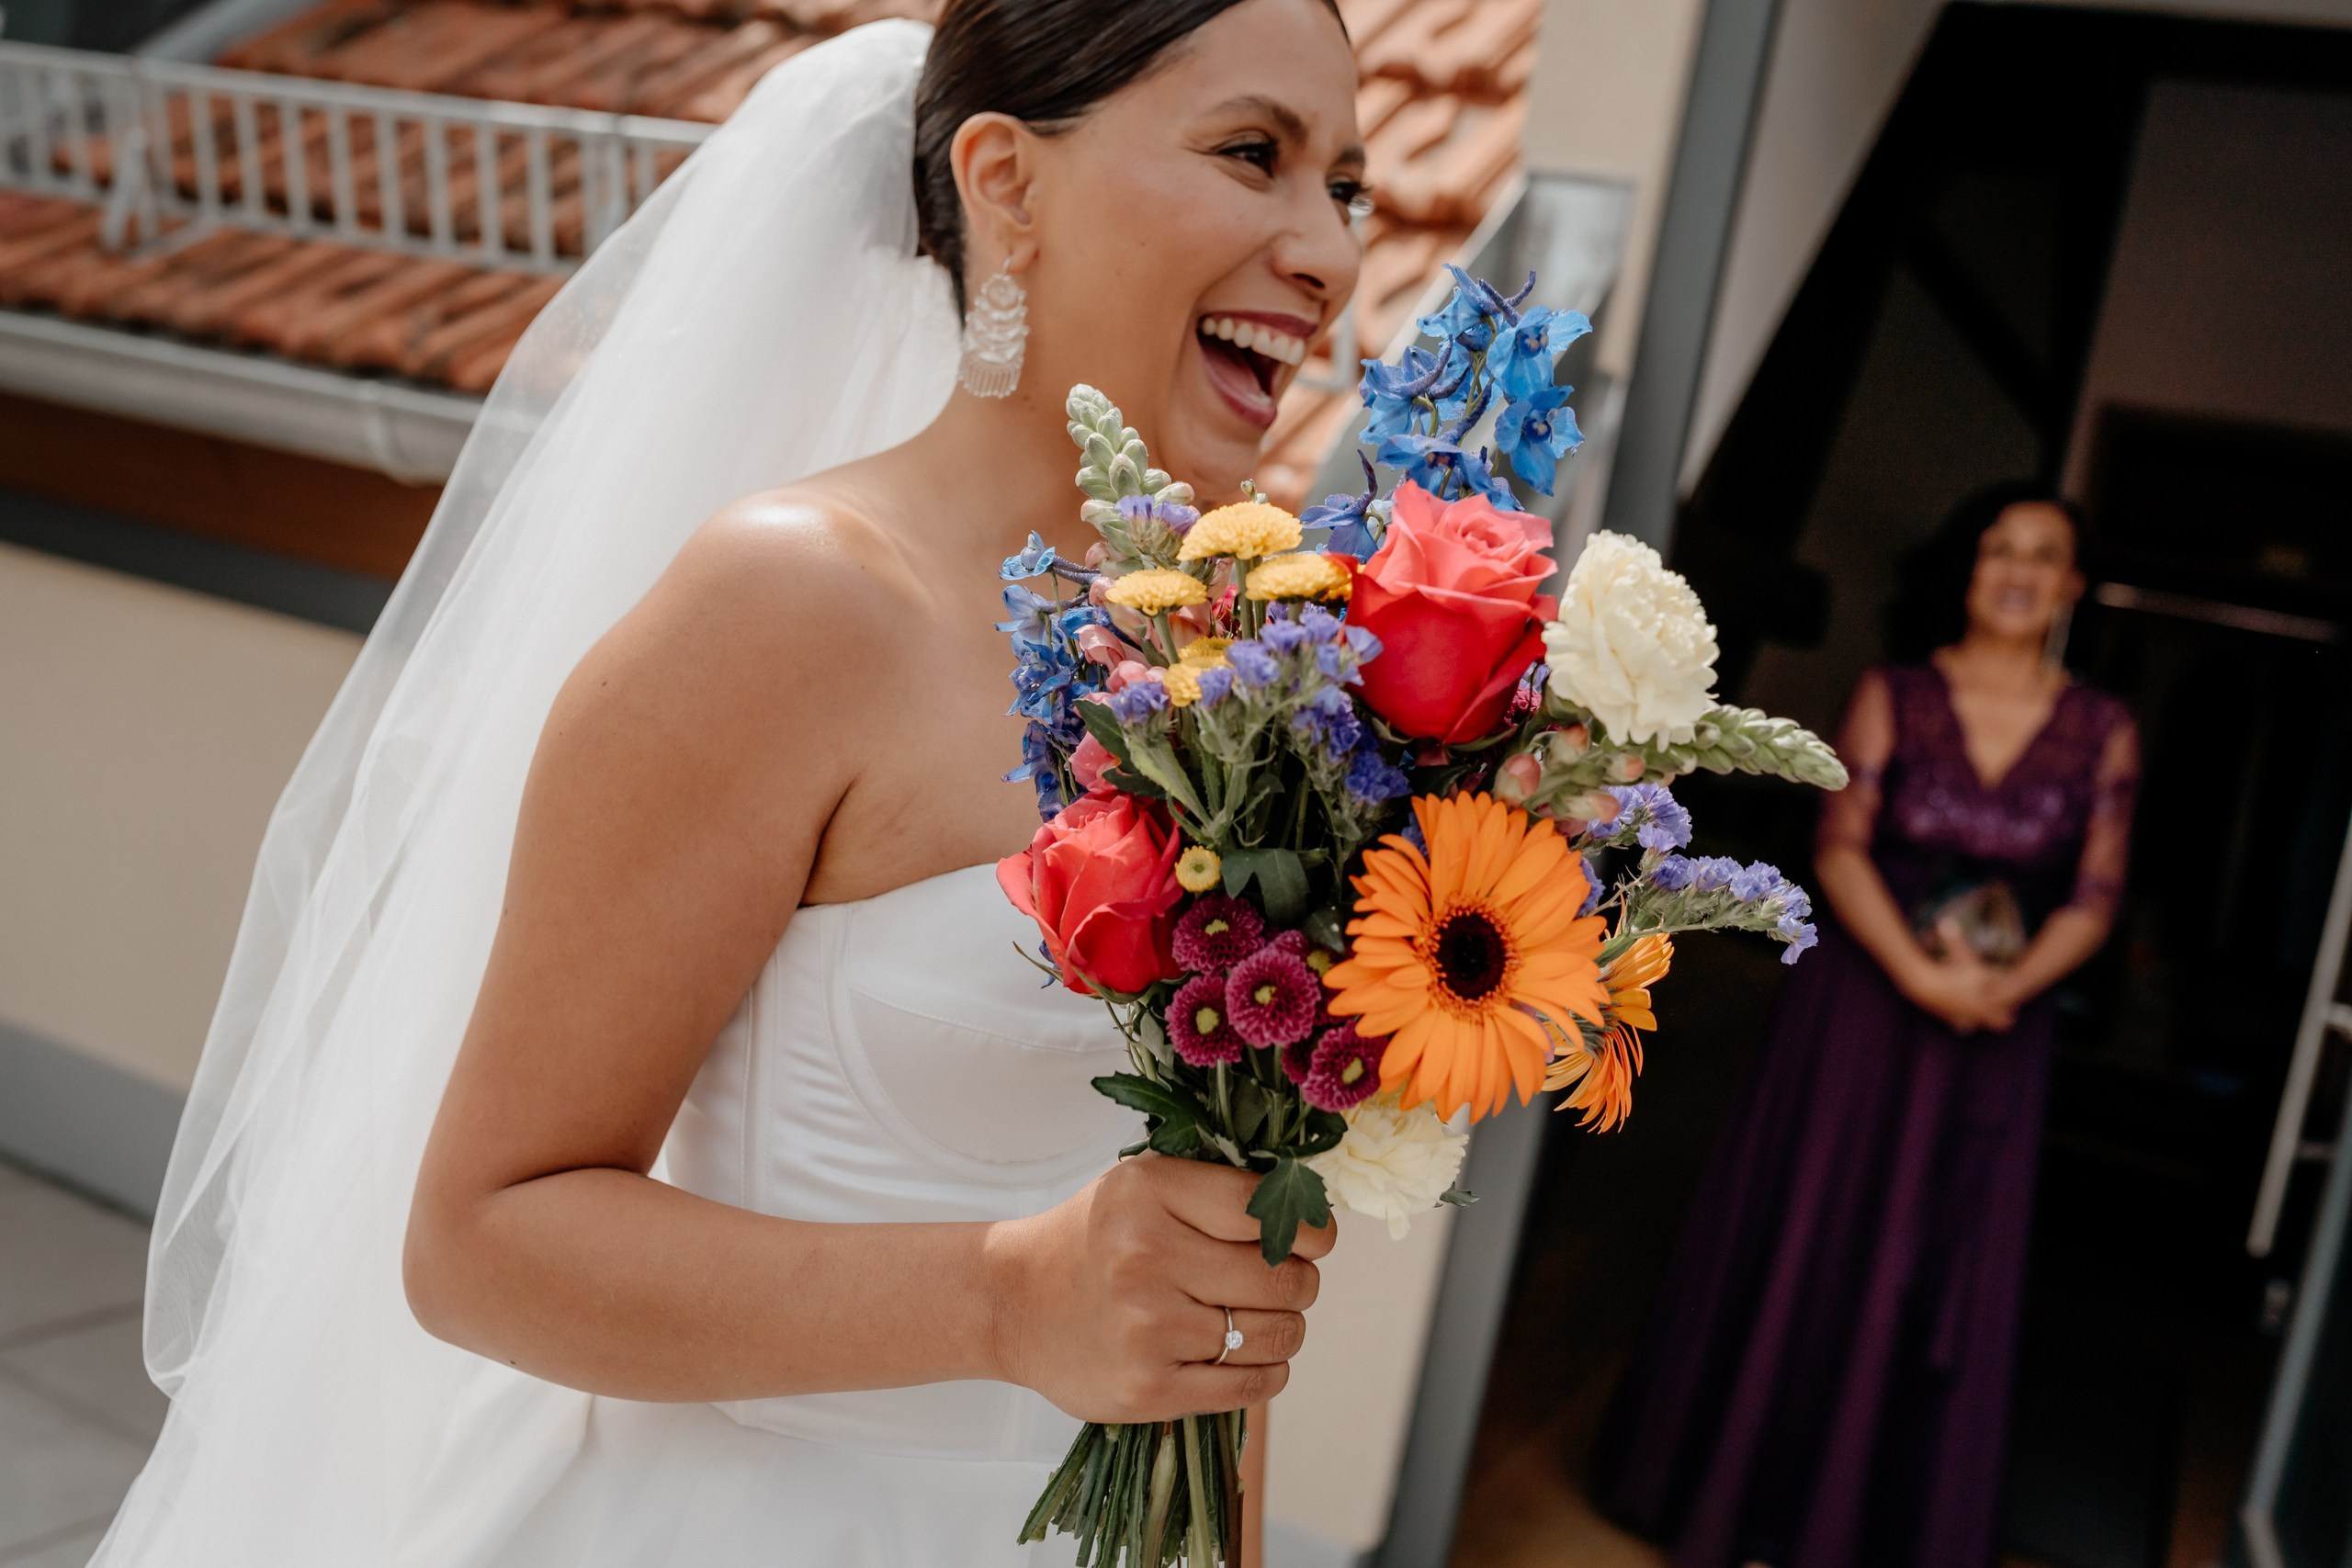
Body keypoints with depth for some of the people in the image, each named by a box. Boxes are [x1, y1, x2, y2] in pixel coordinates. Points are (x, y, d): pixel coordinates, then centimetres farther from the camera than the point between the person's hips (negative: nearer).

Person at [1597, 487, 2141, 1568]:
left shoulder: (2102, 734, 3)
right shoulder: (1895, 697, 0)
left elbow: (2095, 898, 1)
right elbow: (1840, 847, -7)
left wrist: (2011, 982, -17)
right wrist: (1918, 972, -20)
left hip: (1996, 1033, 1)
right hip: (1861, 1003, -1)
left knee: (1941, 1273, 6)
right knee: (1805, 1242, 6)